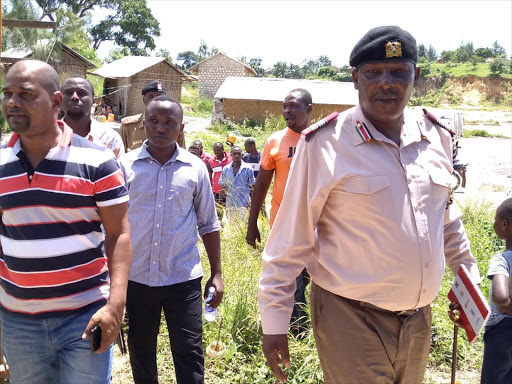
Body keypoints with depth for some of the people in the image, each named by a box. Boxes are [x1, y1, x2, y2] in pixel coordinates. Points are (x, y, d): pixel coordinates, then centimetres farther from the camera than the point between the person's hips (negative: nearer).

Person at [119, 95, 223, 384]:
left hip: (183, 279, -1)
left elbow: (209, 225, 6)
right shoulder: (126, 165, -1)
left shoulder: (195, 168, 0)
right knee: (141, 355, 16)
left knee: (190, 355, 4)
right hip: (137, 278, 1)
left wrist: (217, 274, 4)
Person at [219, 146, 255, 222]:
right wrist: (225, 190, -4)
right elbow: (222, 184, 15)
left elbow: (252, 186, 2)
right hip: (230, 203, 3)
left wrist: (251, 202, -3)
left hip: (243, 204, -3)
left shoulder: (247, 168, -1)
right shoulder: (226, 169, 6)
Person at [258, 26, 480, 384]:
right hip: (351, 321, -5)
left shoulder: (437, 137, 2)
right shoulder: (324, 145, -14)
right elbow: (290, 242, -12)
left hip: (420, 319, 6)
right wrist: (274, 321, -10)